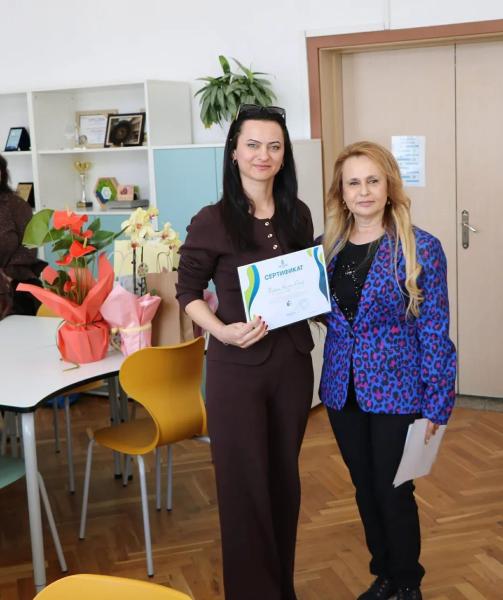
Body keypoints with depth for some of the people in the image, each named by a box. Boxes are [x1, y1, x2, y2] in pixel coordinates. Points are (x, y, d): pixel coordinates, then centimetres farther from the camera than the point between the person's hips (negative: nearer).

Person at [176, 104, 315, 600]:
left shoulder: (297, 215, 3)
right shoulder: (212, 221, -11)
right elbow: (188, 292, -4)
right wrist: (223, 331, -19)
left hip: (292, 361, 5)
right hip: (236, 368, -4)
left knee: (285, 478, 17)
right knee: (245, 484, 4)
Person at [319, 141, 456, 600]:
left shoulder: (420, 248, -10)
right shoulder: (330, 247, 3)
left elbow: (434, 330, -10)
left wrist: (437, 403, -12)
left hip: (397, 391, -4)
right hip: (343, 390, 5)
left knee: (394, 492, 6)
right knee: (365, 489, 16)